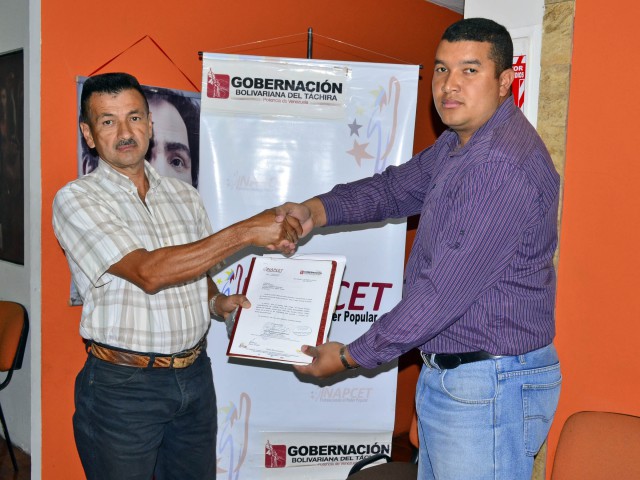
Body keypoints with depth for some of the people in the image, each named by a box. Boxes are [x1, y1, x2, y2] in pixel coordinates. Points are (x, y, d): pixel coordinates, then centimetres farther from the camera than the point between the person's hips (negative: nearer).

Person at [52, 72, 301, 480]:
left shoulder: (185, 196, 8)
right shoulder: (76, 199, -10)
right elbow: (149, 272, -23)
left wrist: (218, 303, -5)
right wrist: (246, 232, -23)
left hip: (195, 376, 5)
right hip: (123, 385, -5)